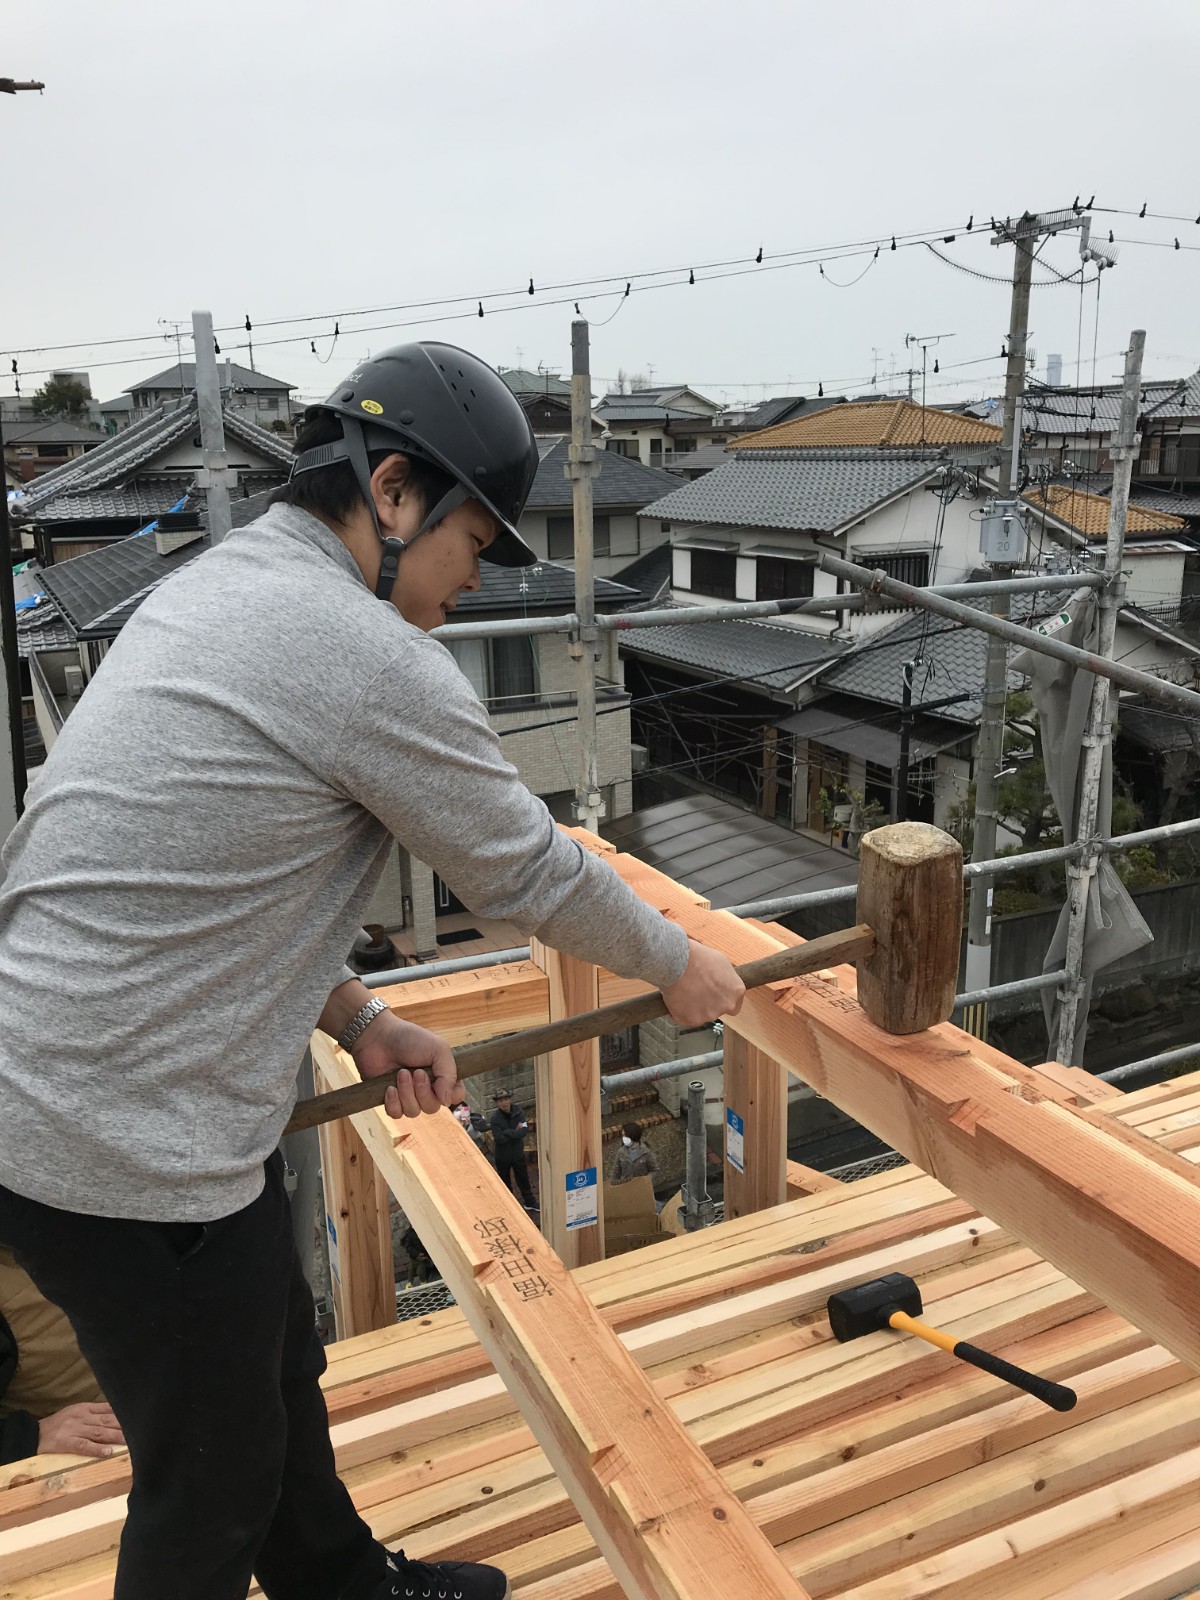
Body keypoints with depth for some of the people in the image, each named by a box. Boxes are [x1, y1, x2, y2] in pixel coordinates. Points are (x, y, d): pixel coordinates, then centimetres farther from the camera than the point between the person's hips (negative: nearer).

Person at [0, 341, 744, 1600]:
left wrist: (356, 1017, 7)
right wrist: (679, 966, 7)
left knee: (277, 1371, 27)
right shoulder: (370, 657, -21)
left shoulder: (212, 586, 9)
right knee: (214, 1472, 13)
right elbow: (531, 874, -11)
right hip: (122, 1148, -10)